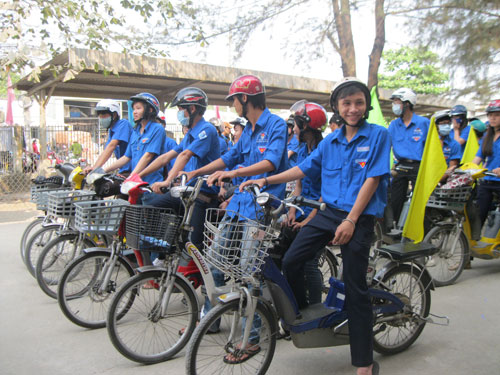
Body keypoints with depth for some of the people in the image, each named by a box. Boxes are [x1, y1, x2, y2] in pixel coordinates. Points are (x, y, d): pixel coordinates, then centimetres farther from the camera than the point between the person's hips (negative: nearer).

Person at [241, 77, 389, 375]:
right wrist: (266, 180, 5)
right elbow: (304, 168, 14)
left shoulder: (378, 135, -4)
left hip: (359, 218, -5)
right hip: (329, 212, 5)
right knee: (291, 261, -7)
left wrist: (351, 221, -16)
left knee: (356, 289, 0)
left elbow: (372, 180, -10)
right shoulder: (330, 141, 11)